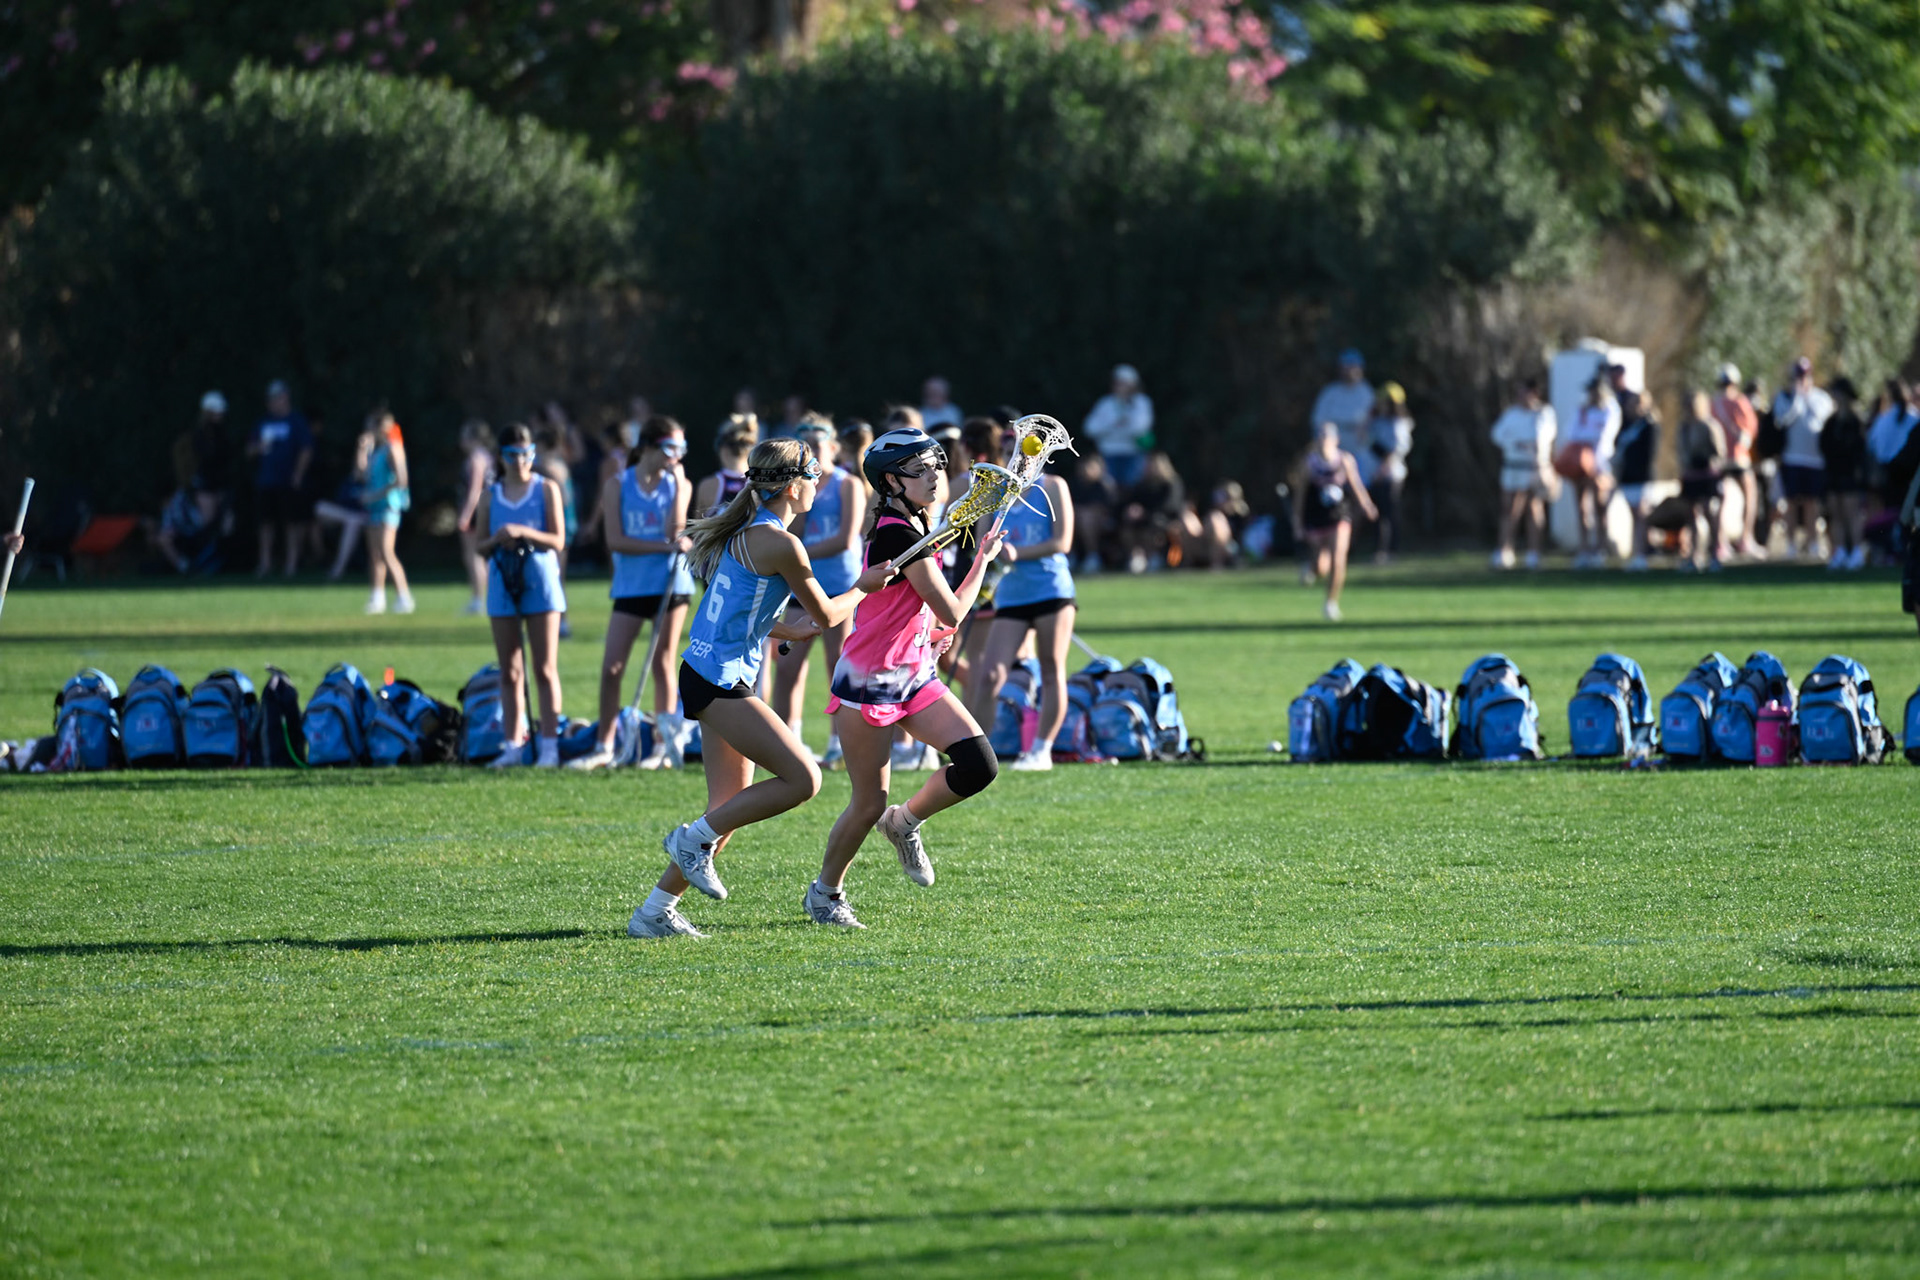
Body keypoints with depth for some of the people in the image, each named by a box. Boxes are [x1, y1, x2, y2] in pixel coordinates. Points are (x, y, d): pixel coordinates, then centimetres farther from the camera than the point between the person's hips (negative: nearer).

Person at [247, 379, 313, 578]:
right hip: (265, 480, 6)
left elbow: (306, 450, -6)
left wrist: (298, 475, -13)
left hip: (288, 482, -5)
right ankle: (265, 561, 12)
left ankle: (292, 562, 0)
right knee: (266, 522, 6)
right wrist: (257, 448, -6)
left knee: (291, 522, -4)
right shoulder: (264, 423, 16)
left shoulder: (296, 421, 0)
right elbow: (250, 450, 18)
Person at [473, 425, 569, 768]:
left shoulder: (546, 489, 1)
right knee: (510, 672, 4)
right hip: (503, 582, 3)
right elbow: (481, 547, 11)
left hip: (540, 581, -3)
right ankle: (513, 744, 7)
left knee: (545, 669, -4)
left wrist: (523, 533, -19)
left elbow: (558, 541, -4)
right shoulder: (491, 495, 9)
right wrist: (496, 539, -12)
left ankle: (549, 744, -4)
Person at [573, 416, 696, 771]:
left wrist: (677, 480, -11)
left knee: (662, 664, 3)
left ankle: (663, 745, 10)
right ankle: (603, 748, 3)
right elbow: (615, 540, -9)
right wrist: (666, 546, -17)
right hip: (631, 585, 0)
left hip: (670, 583, 0)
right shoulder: (618, 484, 0)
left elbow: (673, 529, -12)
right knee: (611, 667, -4)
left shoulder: (679, 485, 3)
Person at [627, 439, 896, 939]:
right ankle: (696, 839, -6)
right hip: (721, 681, -10)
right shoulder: (781, 544, -14)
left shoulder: (745, 532, 15)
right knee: (802, 778, -15)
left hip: (712, 678, 10)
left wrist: (788, 631, 33)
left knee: (730, 809, 10)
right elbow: (826, 615, -4)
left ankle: (656, 911, 12)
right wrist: (864, 588, 13)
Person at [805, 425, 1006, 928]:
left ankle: (905, 821, 16)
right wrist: (983, 560, -6)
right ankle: (825, 891, 21)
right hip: (869, 682, -8)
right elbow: (952, 613, -18)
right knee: (869, 805, -1)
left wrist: (932, 633, 8)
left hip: (913, 674, 8)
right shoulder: (901, 535, -20)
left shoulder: (913, 526, 9)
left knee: (978, 763, -8)